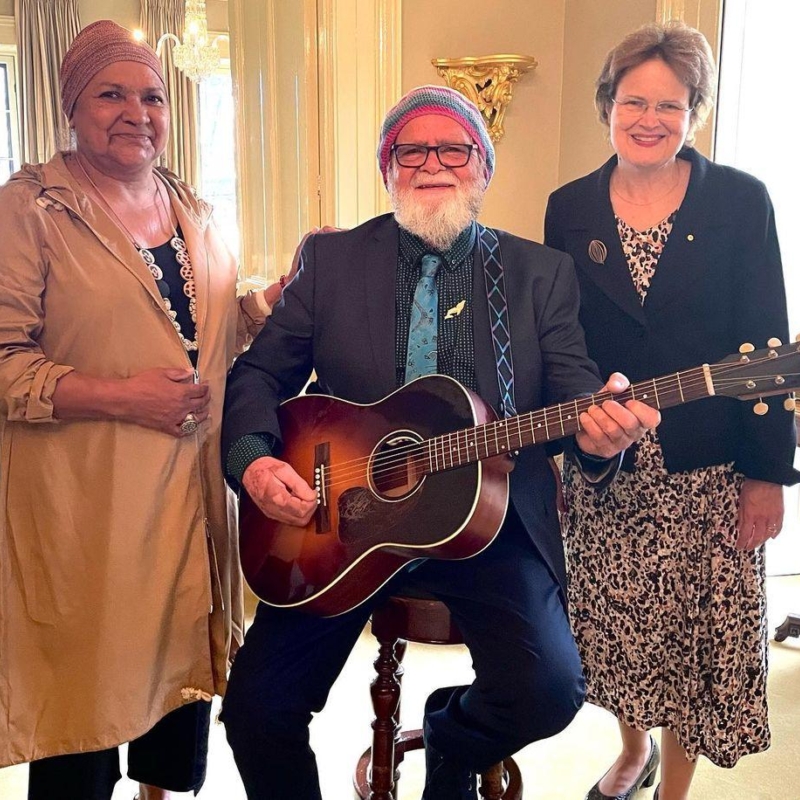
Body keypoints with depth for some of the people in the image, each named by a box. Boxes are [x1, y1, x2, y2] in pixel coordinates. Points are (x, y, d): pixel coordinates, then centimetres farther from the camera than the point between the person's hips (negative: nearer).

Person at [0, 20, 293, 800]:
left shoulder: (190, 209, 12)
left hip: (191, 489, 6)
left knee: (185, 660, 18)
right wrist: (121, 397, -21)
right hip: (87, 506, -6)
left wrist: (292, 285, 4)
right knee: (88, 698, 5)